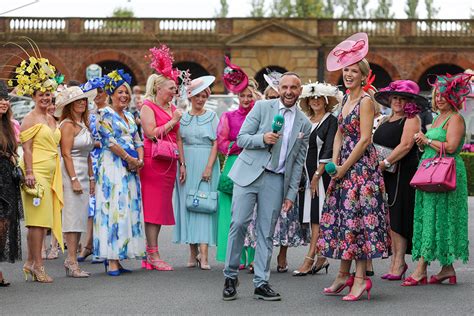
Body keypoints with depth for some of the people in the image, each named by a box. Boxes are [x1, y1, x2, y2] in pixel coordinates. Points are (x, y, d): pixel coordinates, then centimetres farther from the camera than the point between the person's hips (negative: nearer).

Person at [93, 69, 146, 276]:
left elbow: (137, 141, 15)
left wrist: (140, 160, -3)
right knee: (114, 210, -11)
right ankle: (112, 261, -13)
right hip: (112, 166, -8)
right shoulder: (105, 114, -3)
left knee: (129, 210, 4)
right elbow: (110, 140, -13)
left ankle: (115, 257, 7)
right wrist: (129, 158, -13)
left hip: (130, 169, 8)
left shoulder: (129, 117, 19)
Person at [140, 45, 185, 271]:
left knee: (162, 207, 7)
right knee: (153, 206, -7)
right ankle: (153, 255, -6)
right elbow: (152, 133, -16)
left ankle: (149, 252, 12)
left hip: (169, 163, 8)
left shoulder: (172, 108, 18)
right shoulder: (148, 107, -5)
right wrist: (173, 121, -10)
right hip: (153, 161, -8)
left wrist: (182, 163, 15)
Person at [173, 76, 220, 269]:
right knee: (187, 205, 2)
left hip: (206, 164, -3)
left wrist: (209, 167, -12)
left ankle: (204, 255, -16)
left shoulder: (211, 116, 4)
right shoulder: (182, 117, 10)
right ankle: (193, 252, 8)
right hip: (187, 164, 3)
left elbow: (216, 144, -1)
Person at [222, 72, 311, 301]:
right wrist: (263, 138, -19)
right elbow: (241, 138, 0)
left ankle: (261, 283, 7)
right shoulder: (262, 107, 3)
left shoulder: (304, 124, 10)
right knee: (239, 223, -8)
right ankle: (230, 277, 3)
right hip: (248, 173, -2)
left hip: (275, 180, 2)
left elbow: (298, 161, 11)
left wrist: (291, 194, 6)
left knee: (266, 232, 2)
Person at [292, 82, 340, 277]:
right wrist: (299, 173, 6)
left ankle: (309, 260, -12)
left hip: (322, 173, -7)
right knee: (311, 218, 6)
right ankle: (321, 259, 13)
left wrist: (317, 175, -15)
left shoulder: (331, 121, -3)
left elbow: (328, 150, -10)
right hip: (305, 173, 7)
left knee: (318, 217, -9)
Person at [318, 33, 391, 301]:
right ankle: (344, 274, 16)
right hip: (344, 166, 9)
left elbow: (365, 139, -16)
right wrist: (334, 161, 2)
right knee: (341, 216, 9)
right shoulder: (346, 100, 14)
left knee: (357, 217, -9)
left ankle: (361, 278, -6)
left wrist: (345, 167, -14)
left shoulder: (366, 101, -11)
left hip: (361, 165, -8)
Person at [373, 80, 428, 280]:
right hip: (384, 175, 7)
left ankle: (399, 263, -4)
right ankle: (395, 262, 9)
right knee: (388, 219, 4)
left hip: (402, 174, -7)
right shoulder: (385, 121, 20)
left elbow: (405, 145, -15)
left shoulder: (411, 119, -3)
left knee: (396, 219, -8)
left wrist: (385, 163, -19)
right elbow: (375, 145, 20)